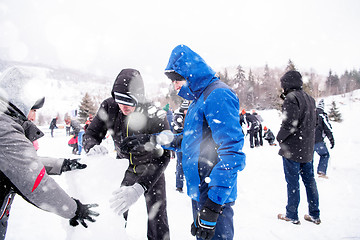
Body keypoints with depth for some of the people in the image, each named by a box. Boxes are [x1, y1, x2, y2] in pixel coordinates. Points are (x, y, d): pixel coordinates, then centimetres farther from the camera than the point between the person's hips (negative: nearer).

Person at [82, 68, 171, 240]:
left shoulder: (155, 115, -31)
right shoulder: (109, 107, -20)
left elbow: (162, 157, -35)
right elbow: (90, 134, -12)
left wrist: (139, 188, -49)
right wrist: (93, 147, -38)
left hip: (150, 167, -3)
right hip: (124, 165, 3)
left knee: (157, 215, -1)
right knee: (116, 209, 9)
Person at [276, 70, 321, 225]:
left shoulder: (292, 97, -14)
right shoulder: (309, 98, 14)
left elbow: (289, 122, -20)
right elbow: (313, 122, 18)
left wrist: (280, 137, -8)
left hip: (293, 148, -8)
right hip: (308, 148, 8)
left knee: (292, 181, 1)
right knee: (309, 180, 14)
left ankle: (292, 215, 11)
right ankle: (314, 215, 23)